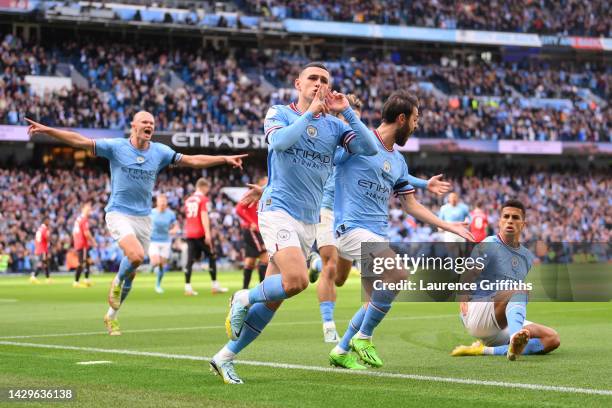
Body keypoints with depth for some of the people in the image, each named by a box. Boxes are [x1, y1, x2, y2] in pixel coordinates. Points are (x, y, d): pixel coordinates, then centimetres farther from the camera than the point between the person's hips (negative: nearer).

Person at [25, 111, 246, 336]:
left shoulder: (159, 151, 4)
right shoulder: (116, 147, -6)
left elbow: (192, 160, 8)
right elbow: (80, 141, -9)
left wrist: (225, 159, 4)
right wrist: (46, 130, -17)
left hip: (143, 217, 4)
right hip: (119, 214, -4)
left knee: (132, 272, 7)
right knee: (136, 255, -29)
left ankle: (111, 316, 26)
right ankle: (117, 282, 4)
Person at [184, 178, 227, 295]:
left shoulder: (188, 200, 15)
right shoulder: (204, 199, -5)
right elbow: (204, 216, -16)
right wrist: (207, 233, -21)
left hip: (189, 233, 6)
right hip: (201, 233, -6)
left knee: (190, 260, 1)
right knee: (212, 257, 8)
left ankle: (187, 287, -9)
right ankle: (215, 285, 10)